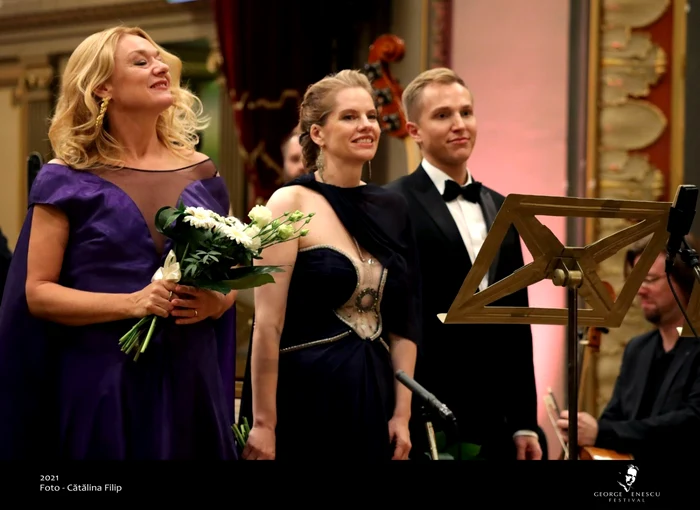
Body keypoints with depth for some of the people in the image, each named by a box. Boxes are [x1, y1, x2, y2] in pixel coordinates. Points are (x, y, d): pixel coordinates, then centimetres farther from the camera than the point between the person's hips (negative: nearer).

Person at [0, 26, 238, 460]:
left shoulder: (202, 174, 8)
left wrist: (214, 302, -7)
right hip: (101, 386, -3)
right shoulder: (68, 180, -2)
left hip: (190, 381, 3)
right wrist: (133, 303, -17)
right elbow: (38, 292, -6)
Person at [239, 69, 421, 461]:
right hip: (305, 397, -5)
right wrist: (263, 424, -14)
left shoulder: (392, 209, 8)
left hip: (373, 398, 5)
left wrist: (402, 414, 3)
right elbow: (268, 325, -11)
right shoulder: (292, 204, -7)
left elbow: (404, 323, 10)